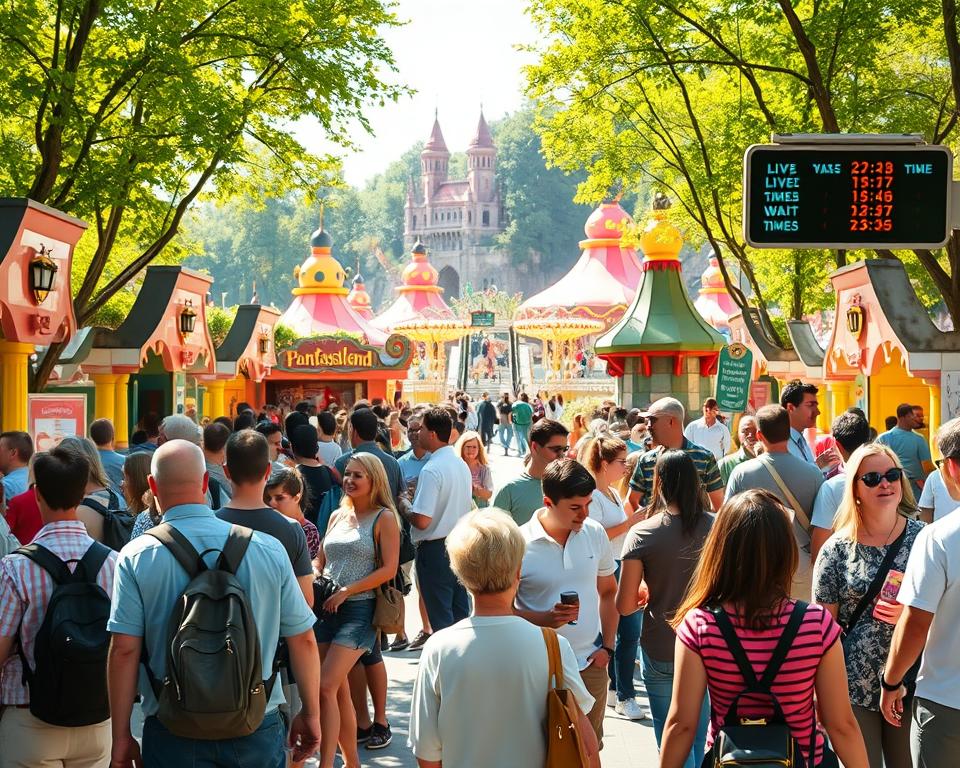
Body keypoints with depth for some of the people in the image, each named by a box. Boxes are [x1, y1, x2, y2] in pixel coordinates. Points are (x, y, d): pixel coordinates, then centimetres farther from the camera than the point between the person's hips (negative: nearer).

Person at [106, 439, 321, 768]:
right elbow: (303, 639, 0)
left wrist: (121, 738, -2)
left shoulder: (137, 557, -7)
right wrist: (310, 715, 12)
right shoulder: (268, 548, -3)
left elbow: (124, 649, -10)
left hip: (172, 736, -1)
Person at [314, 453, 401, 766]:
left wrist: (345, 591, -15)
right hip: (328, 609, 6)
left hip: (360, 609, -6)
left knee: (325, 687, -16)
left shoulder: (383, 518, -3)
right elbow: (320, 562, 20)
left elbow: (389, 569, -10)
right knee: (340, 690, 8)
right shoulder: (337, 516, 14)